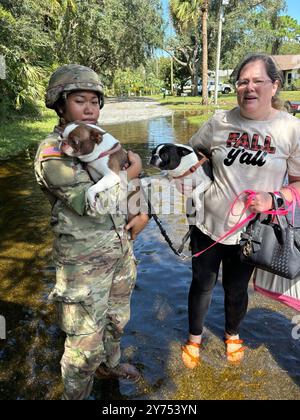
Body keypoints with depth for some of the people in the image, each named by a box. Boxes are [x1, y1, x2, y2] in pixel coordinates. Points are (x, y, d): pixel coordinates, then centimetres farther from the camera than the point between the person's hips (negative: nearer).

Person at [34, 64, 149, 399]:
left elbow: (134, 179, 15)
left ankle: (108, 364, 55)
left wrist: (143, 213, -1)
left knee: (116, 319, 27)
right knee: (85, 341, 7)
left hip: (120, 249, 7)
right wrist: (128, 172, -16)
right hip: (84, 261, -7)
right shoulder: (51, 153, -17)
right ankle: (76, 395, 34)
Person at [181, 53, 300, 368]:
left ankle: (232, 335, 51)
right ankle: (194, 339, 42)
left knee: (236, 289, 19)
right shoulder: (220, 122, -4)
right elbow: (192, 153, 13)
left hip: (250, 231, -1)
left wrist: (274, 199, -20)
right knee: (202, 285, 14)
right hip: (208, 223, 1)